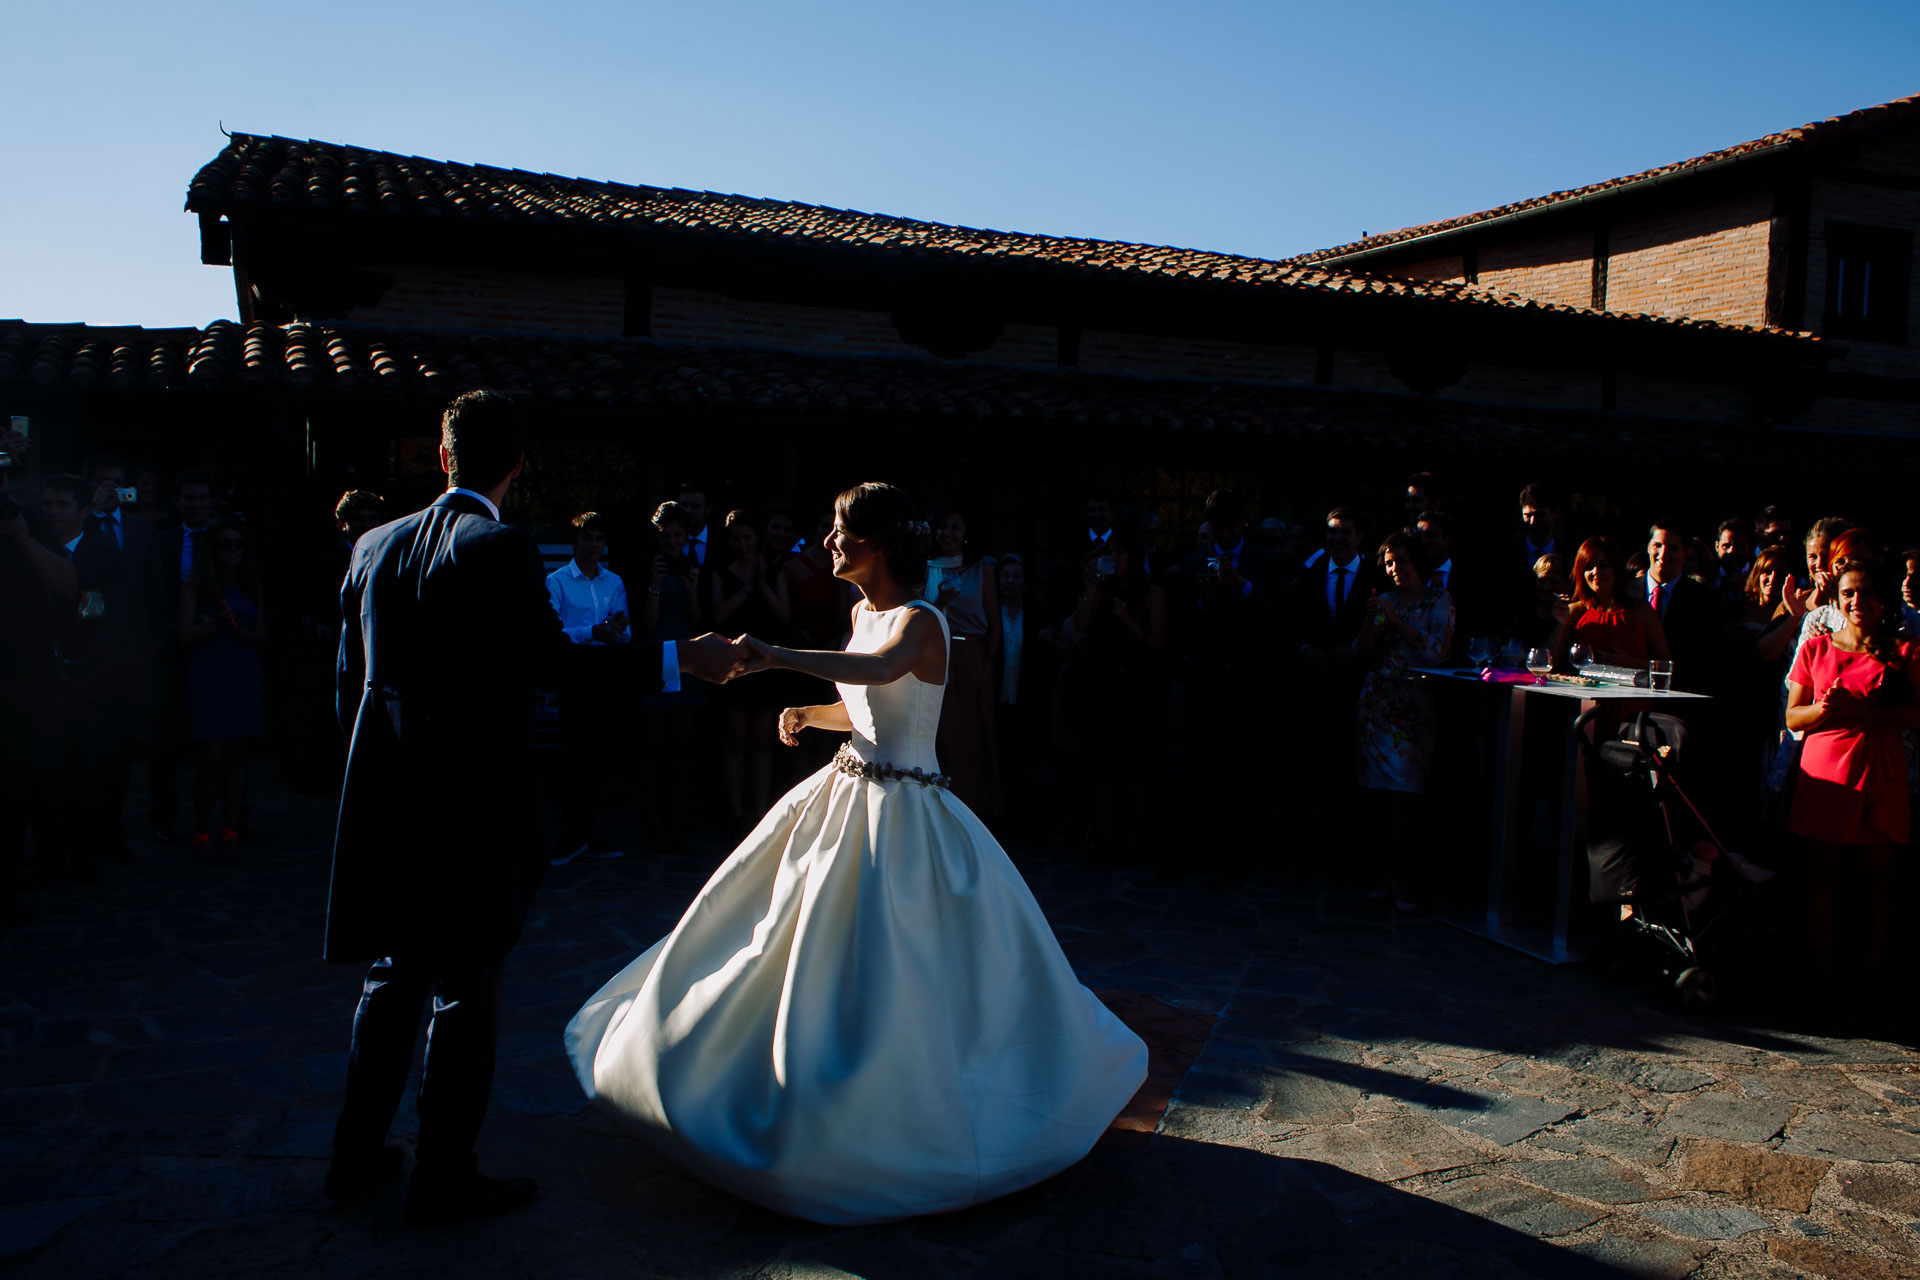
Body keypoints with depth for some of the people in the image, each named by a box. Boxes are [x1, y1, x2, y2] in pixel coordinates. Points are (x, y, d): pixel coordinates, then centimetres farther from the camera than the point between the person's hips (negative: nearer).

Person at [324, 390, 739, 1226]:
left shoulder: (376, 547, 6)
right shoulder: (502, 550, -14)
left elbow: (351, 679, 11)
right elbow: (552, 663, -20)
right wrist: (678, 658, -15)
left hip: (386, 799, 7)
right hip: (471, 804, -6)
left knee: (393, 976, 21)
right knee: (467, 987, 7)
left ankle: (357, 1155, 31)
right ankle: (443, 1175, 17)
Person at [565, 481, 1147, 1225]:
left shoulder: (920, 620, -16)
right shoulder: (862, 613, 11)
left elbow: (879, 669, -40)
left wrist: (778, 657, -51)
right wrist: (811, 716, 2)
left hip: (901, 815, -8)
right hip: (845, 798, 9)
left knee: (887, 977, -4)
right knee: (820, 960, 15)